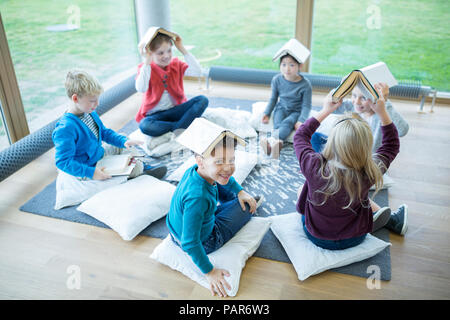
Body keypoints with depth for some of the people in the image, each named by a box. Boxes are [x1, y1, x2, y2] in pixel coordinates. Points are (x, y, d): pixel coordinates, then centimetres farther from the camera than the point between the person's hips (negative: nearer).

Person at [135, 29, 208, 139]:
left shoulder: (176, 64, 4)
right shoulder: (145, 68, -5)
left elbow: (197, 72, -13)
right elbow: (141, 89, -26)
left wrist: (182, 49, -13)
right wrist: (147, 62, -26)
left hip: (176, 109, 3)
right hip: (155, 114, -3)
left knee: (202, 100, -22)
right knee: (144, 126, -38)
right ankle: (182, 126, -24)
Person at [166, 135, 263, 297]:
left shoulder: (196, 170, -17)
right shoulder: (197, 197, -42)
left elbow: (226, 177, 7)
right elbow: (190, 243, -35)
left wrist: (240, 192, -3)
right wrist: (210, 272, -24)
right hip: (204, 242, -7)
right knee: (246, 206, 2)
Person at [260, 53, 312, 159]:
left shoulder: (305, 84, -14)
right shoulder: (277, 80, -5)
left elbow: (306, 106, -9)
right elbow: (273, 99, 9)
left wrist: (301, 121, -23)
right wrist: (267, 113, -2)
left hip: (296, 111, -4)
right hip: (281, 108, 4)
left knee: (287, 123, -33)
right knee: (278, 124, -28)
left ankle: (272, 141, -56)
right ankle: (278, 143, -53)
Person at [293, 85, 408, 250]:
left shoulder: (314, 167, -32)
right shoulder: (369, 173, -29)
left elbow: (299, 137, -8)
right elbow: (392, 145, -5)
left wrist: (325, 111, -3)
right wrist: (382, 112, -8)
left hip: (315, 235, 0)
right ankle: (392, 219, 36)